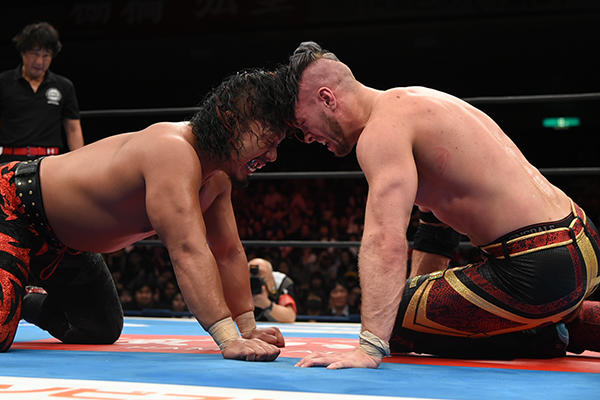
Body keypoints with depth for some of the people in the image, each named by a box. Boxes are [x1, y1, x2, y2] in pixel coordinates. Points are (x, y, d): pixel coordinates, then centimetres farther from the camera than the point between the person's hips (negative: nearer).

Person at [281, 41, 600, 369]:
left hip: (539, 271, -10)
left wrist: (369, 348, -34)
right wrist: (417, 291, 29)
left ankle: (544, 337, 0)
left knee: (391, 324, -1)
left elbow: (386, 242, -29)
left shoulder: (381, 130, -14)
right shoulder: (416, 103, 17)